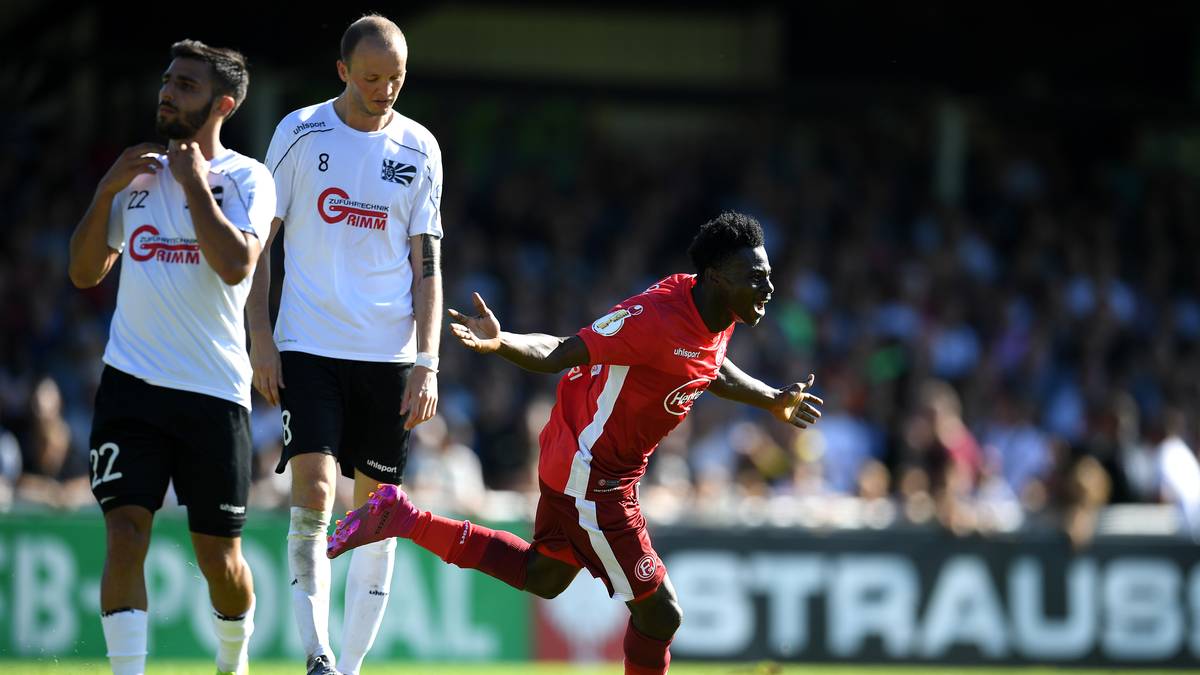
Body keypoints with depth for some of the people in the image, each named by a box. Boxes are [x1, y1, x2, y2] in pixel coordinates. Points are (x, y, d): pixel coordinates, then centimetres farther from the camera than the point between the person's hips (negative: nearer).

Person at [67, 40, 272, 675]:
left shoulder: (245, 178, -2)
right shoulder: (139, 174, 12)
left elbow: (235, 264, -19)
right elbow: (84, 272, 14)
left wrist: (192, 178, -13)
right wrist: (106, 191, 1)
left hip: (214, 389, -3)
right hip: (131, 383, 3)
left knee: (219, 555, 6)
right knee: (126, 532, -13)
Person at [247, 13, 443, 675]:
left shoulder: (418, 149, 6)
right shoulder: (300, 132, 2)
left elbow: (426, 263, 6)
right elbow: (259, 241, 6)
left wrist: (427, 362, -3)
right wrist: (259, 339, -3)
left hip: (390, 354, 2)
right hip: (308, 347, -2)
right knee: (313, 495, -16)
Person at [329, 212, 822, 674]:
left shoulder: (719, 316, 0)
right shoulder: (654, 318, -29)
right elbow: (559, 354, -27)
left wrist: (773, 401, 34)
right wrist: (499, 342, -45)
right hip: (592, 480, -10)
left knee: (543, 577, 26)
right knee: (659, 613, -3)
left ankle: (402, 519, 26)